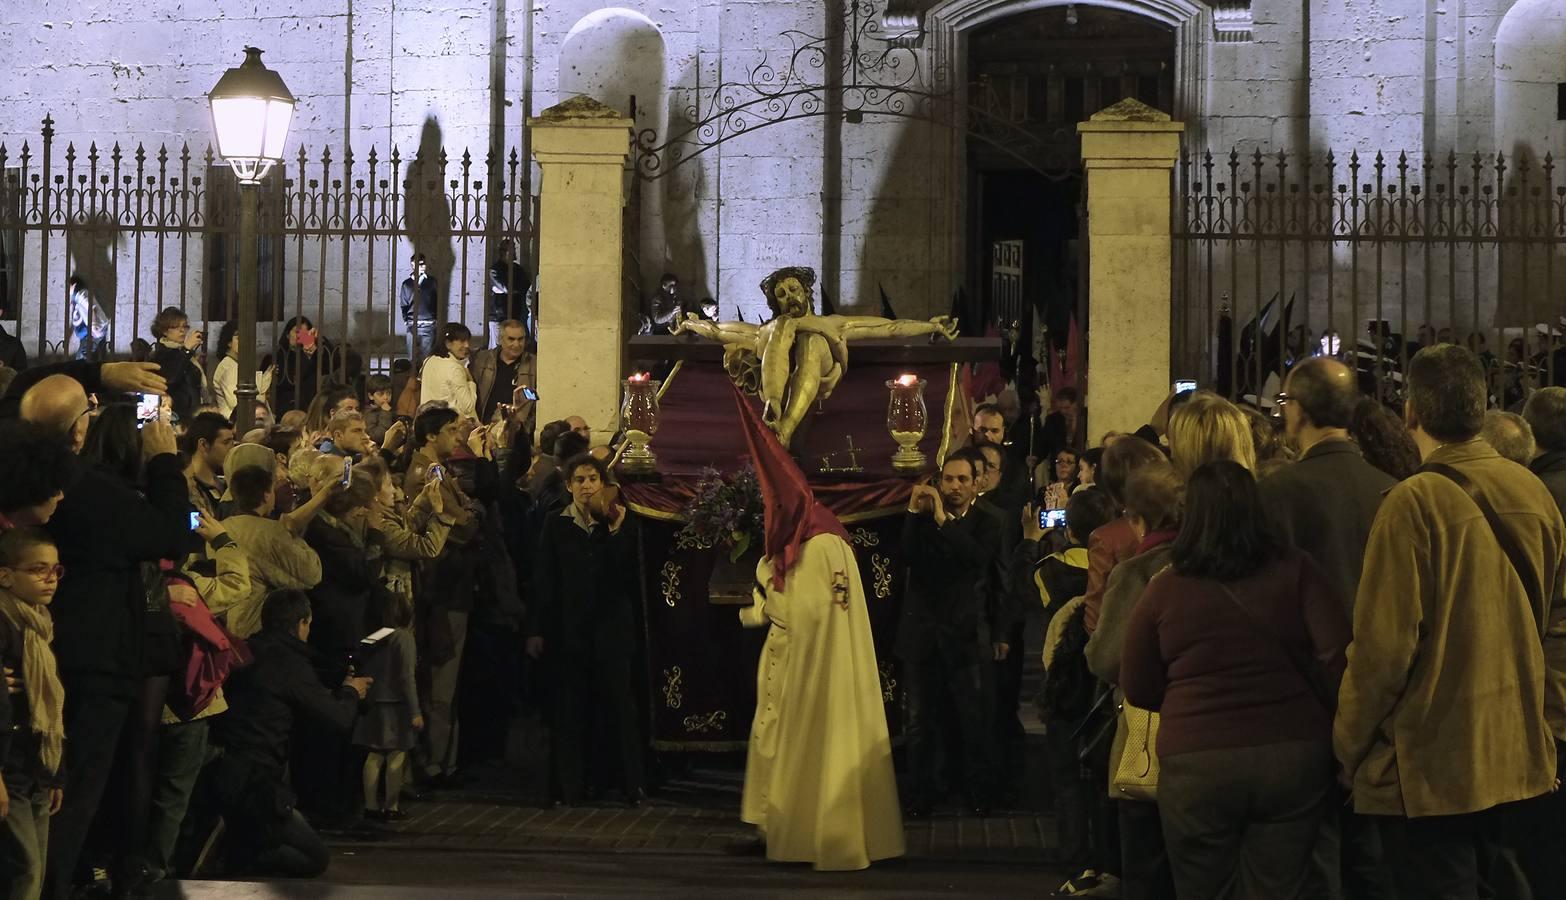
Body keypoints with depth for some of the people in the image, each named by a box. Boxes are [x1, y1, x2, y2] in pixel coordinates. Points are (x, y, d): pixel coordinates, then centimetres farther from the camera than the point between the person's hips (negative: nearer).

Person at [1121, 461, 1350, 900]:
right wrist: (1328, 720, 8)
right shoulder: (1295, 572, -2)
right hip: (1294, 755, 1)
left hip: (1196, 764, -1)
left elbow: (1137, 688, 6)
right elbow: (1338, 655, -8)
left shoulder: (1164, 589, -3)